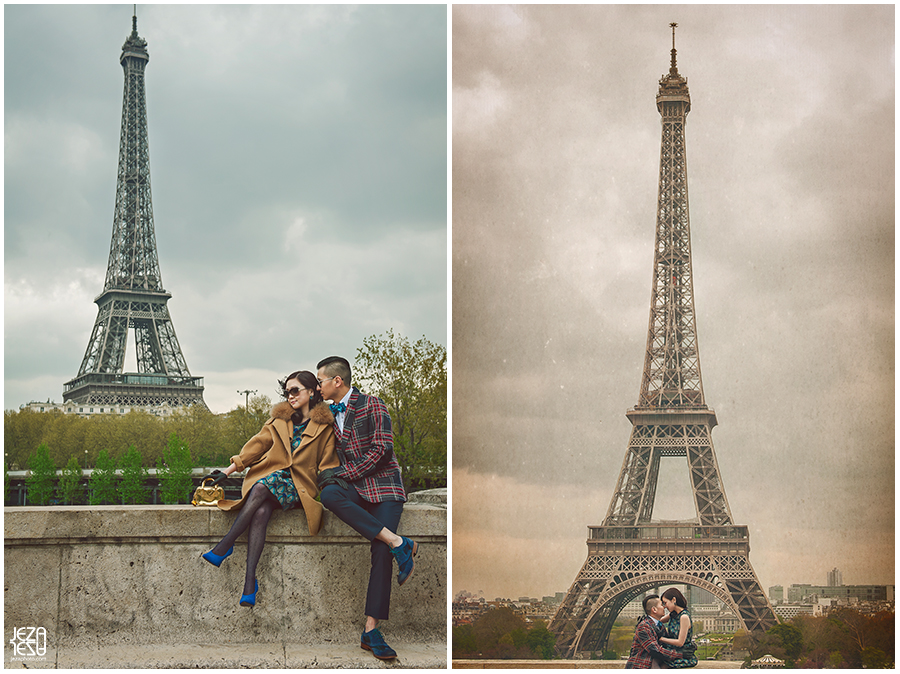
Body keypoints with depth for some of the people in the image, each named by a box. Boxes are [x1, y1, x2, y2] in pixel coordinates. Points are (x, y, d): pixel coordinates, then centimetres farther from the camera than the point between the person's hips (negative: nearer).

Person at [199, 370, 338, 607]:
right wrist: (227, 472, 10)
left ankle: (225, 545, -37)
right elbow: (256, 447, 17)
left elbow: (327, 465, 8)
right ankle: (250, 580, -44)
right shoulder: (279, 420, 17)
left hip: (297, 486, -2)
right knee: (260, 512, -32)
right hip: (267, 478, 2)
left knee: (261, 489, -35)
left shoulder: (325, 426, 8)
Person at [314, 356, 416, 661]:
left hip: (383, 483, -4)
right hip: (354, 485, 5)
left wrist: (345, 473, -11)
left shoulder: (372, 405, -1)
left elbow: (383, 449, -10)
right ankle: (399, 543, -34)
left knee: (381, 552, -21)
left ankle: (371, 629, -22)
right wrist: (330, 476, 6)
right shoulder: (330, 414, 19)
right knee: (329, 494, -33)